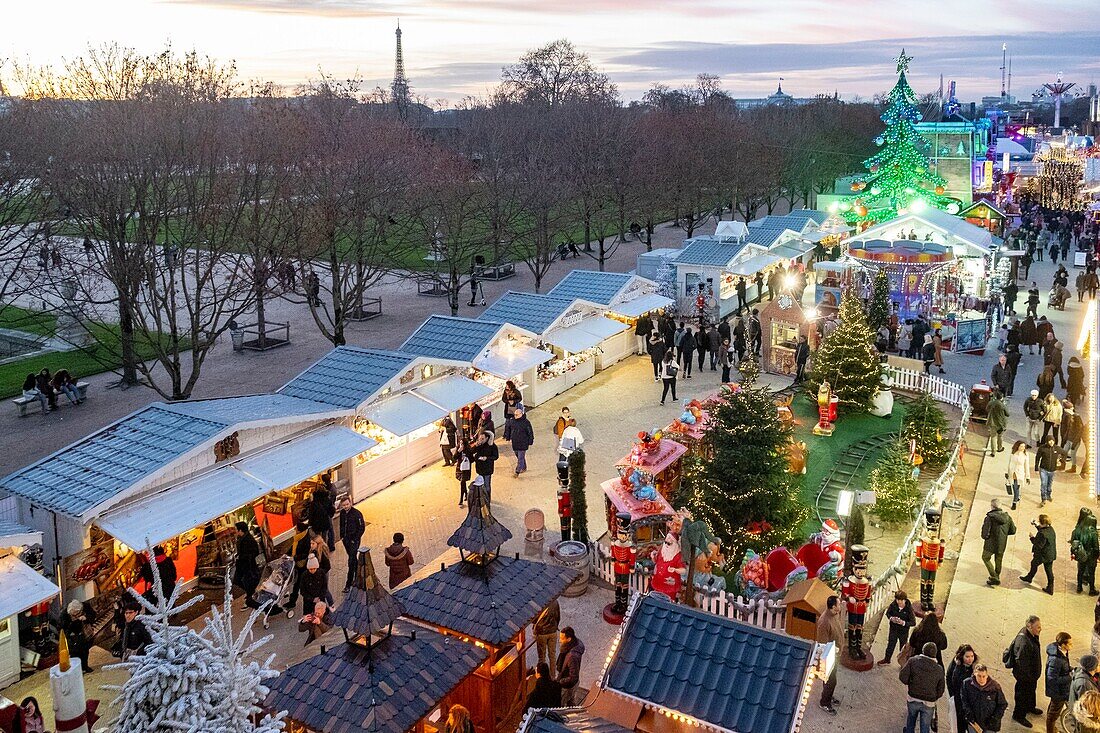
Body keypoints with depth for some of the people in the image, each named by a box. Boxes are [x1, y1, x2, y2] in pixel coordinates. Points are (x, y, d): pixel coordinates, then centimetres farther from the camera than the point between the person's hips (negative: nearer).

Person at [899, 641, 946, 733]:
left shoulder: (913, 661, -11)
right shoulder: (939, 669, -6)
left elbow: (902, 677, -15)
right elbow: (940, 691, -1)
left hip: (913, 699, 0)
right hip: (929, 703, 1)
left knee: (910, 725, 22)